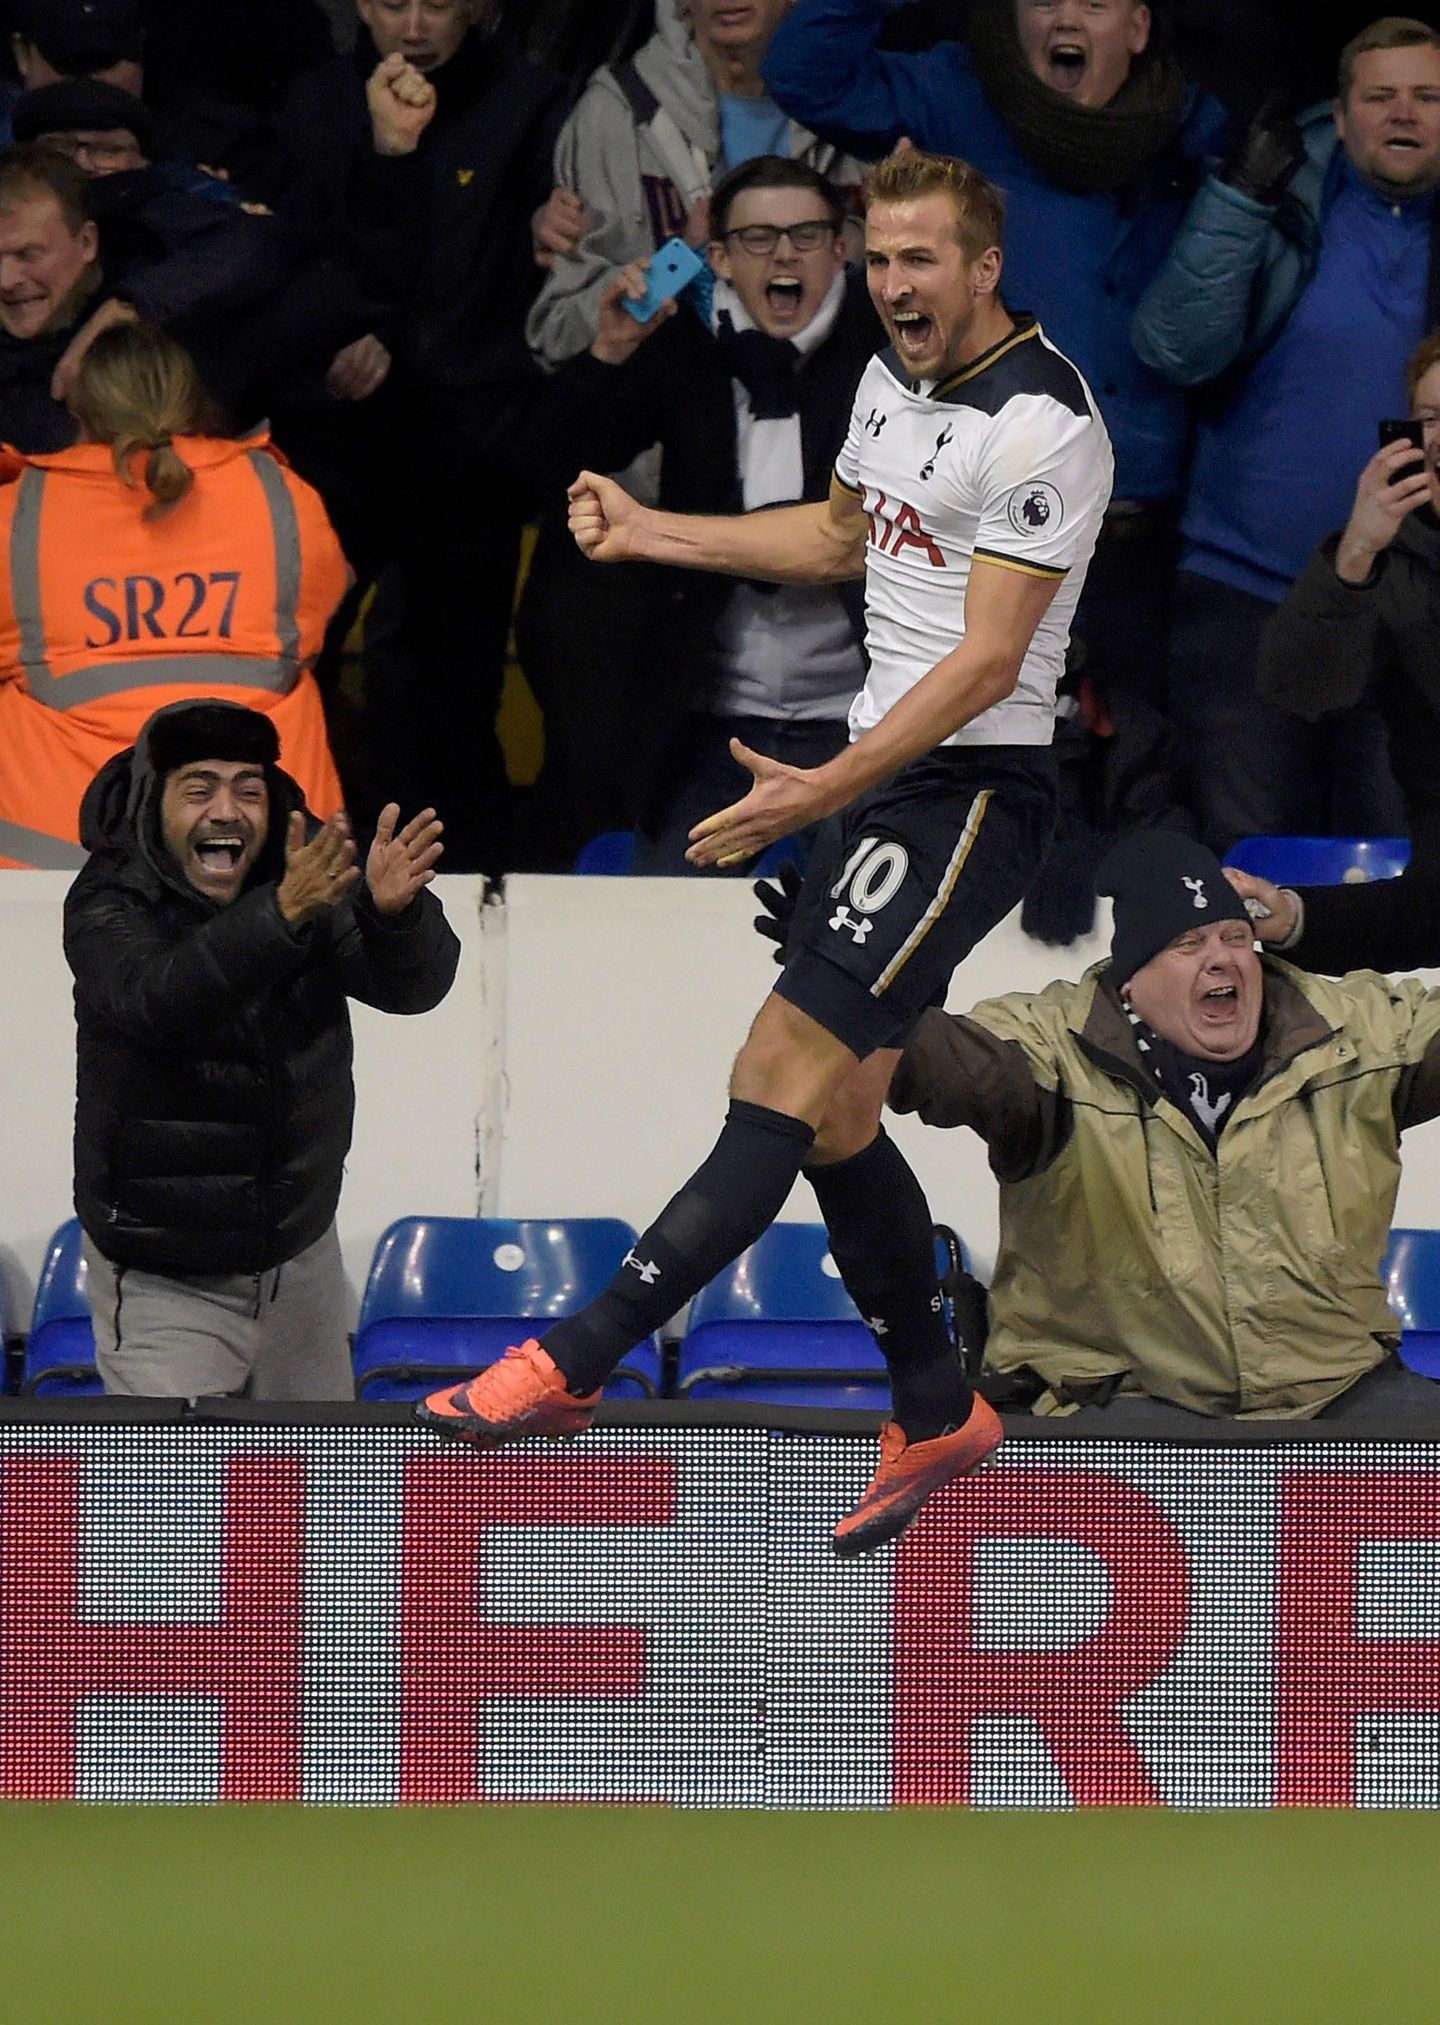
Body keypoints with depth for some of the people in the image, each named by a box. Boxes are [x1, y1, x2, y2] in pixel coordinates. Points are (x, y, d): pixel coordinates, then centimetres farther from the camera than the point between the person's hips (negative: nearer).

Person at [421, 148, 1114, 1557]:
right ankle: (935, 1414, 23)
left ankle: (571, 1368, -23)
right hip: (878, 776, 10)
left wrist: (821, 793, -27)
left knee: (786, 1072, -16)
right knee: (833, 1118, 9)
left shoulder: (1040, 426, -17)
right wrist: (652, 532, 24)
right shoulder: (893, 377, 12)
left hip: (971, 791, -10)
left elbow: (988, 659, -21)